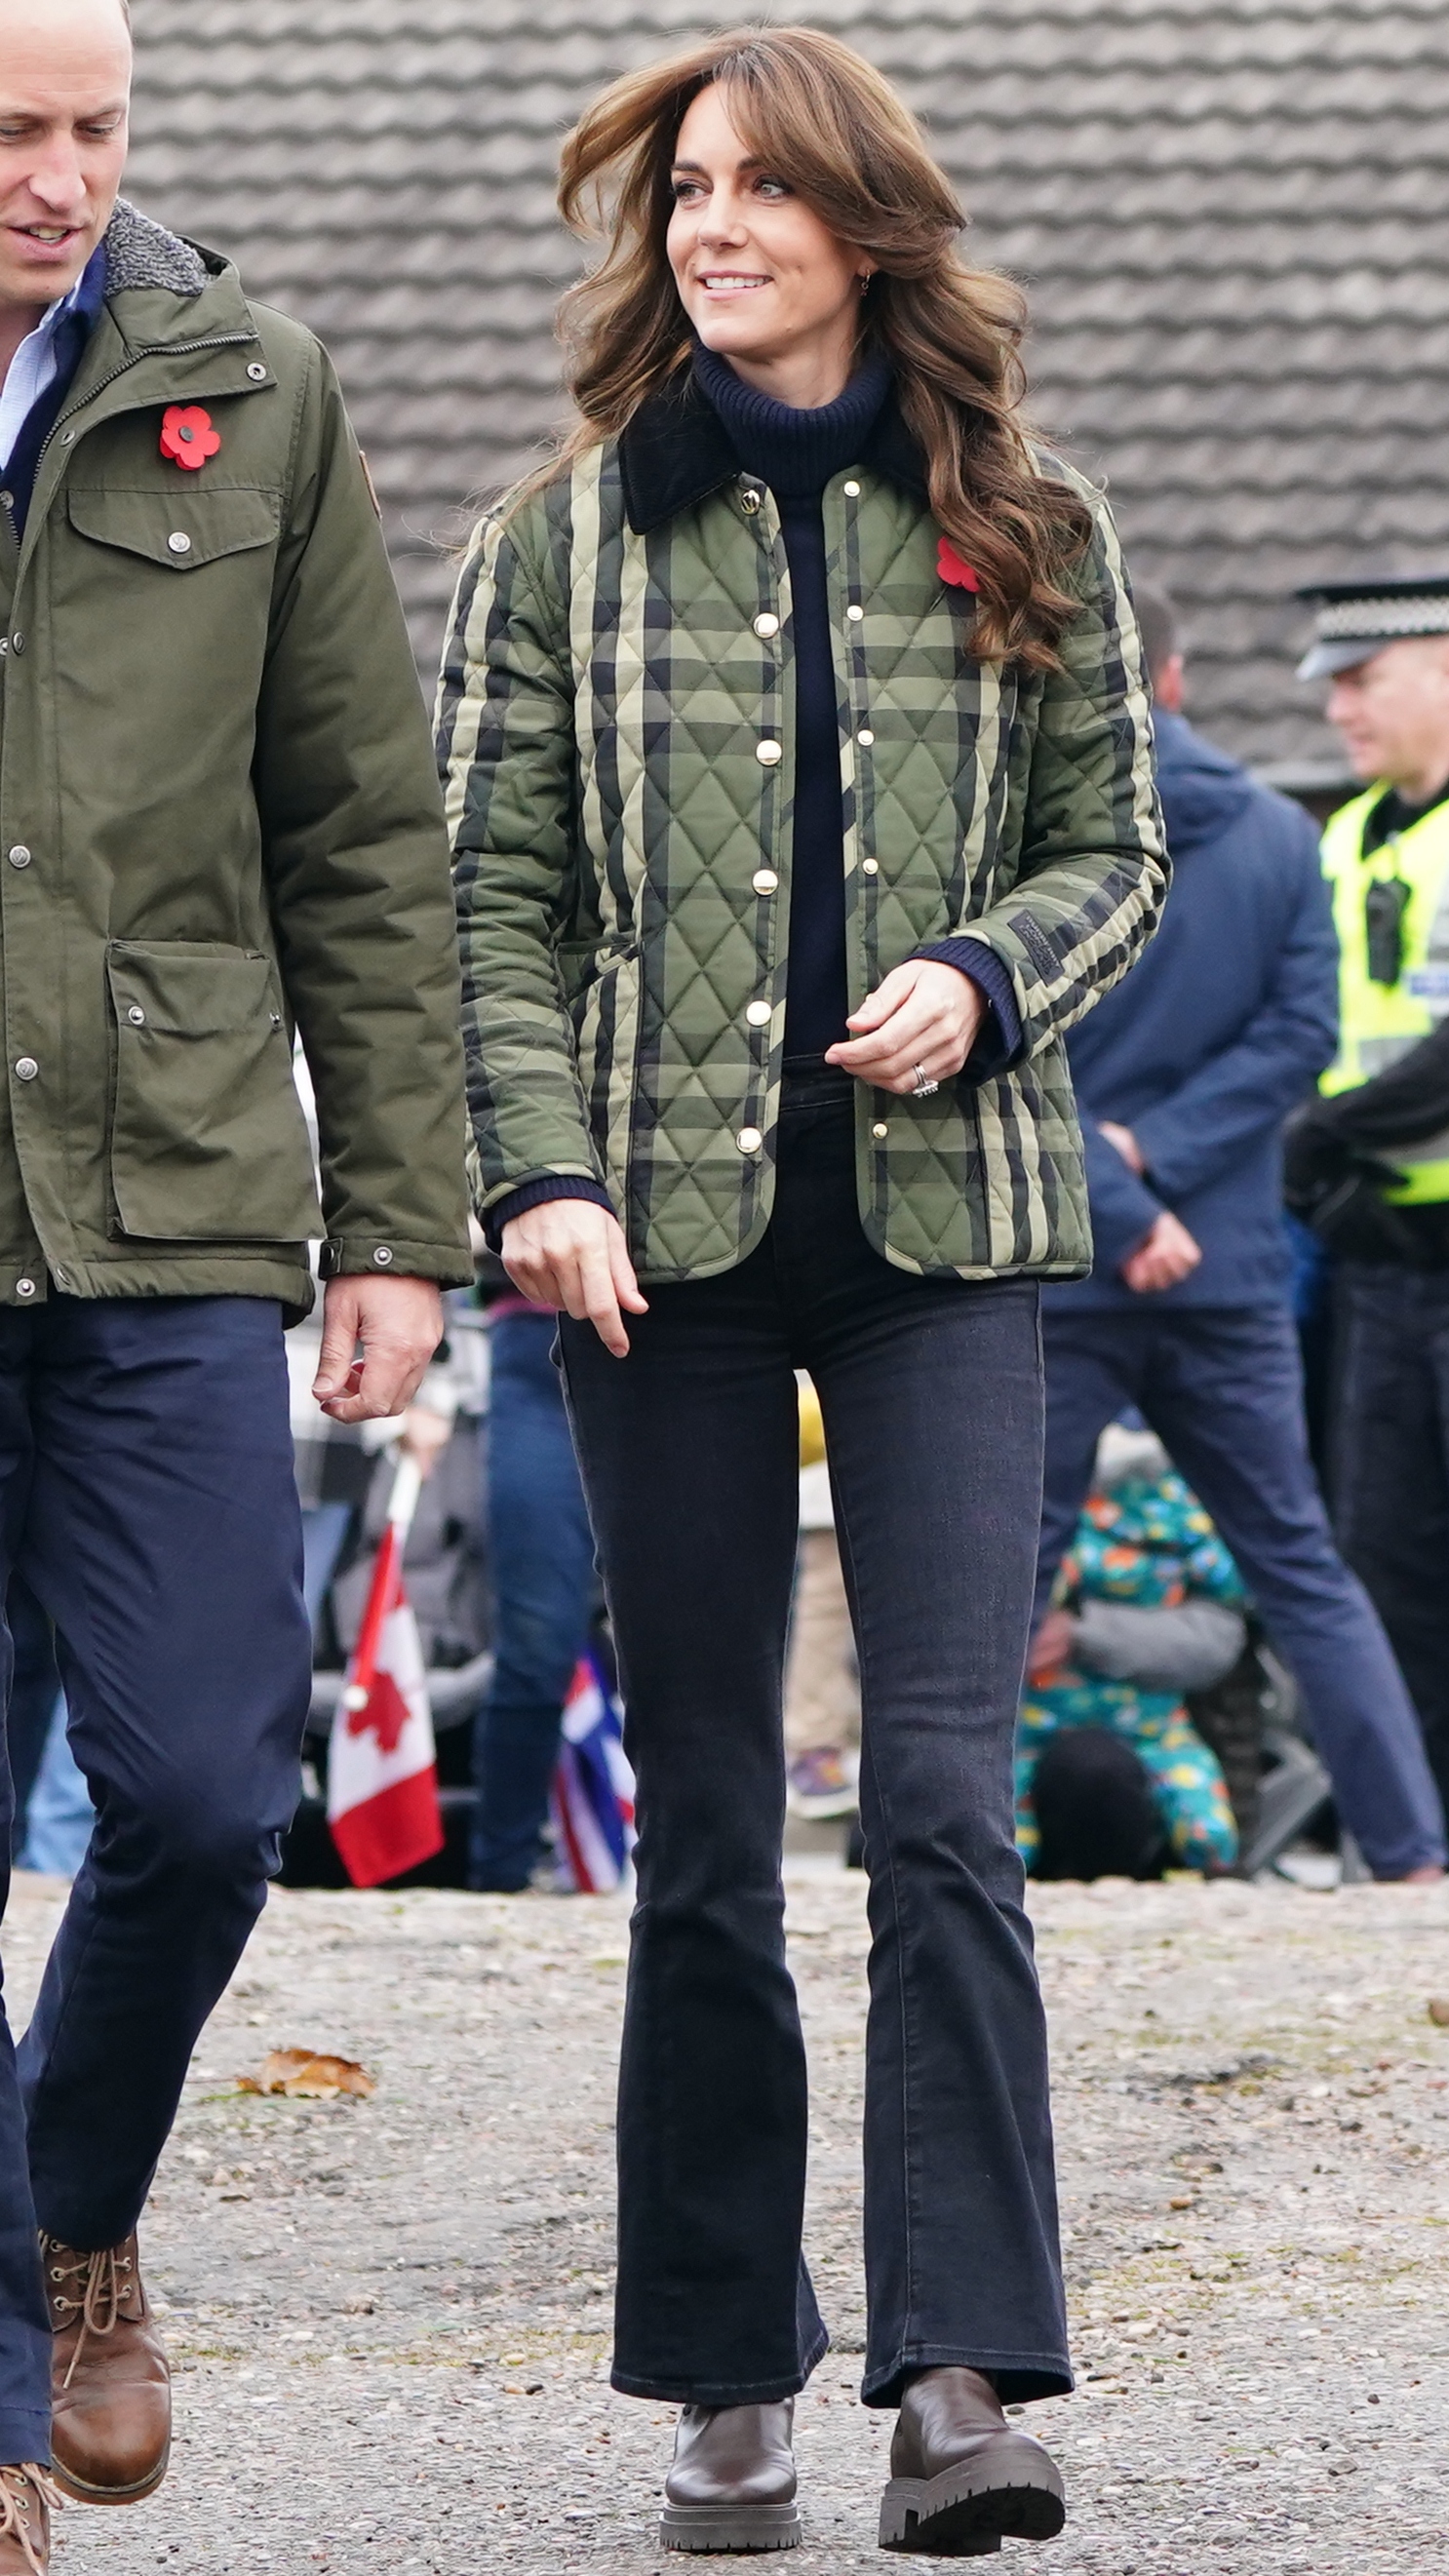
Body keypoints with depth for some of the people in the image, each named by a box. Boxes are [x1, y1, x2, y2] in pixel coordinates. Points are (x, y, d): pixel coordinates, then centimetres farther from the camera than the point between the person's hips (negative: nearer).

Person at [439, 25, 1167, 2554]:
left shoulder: (1023, 535, 6)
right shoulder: (567, 537, 5)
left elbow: (1115, 844, 12)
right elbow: (499, 893, 4)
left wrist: (985, 978, -9)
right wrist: (540, 1171, -9)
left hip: (940, 1224, -1)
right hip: (671, 1236, 1)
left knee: (942, 1795, -11)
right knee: (703, 1828, 4)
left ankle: (961, 2369, -13)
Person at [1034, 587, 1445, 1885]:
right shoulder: (1282, 836, 4)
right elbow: (1302, 1031, -3)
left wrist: (1124, 1203, -15)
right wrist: (1156, 1158, -9)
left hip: (1059, 1274, -3)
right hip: (1233, 1273, 3)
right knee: (1300, 1568, 10)